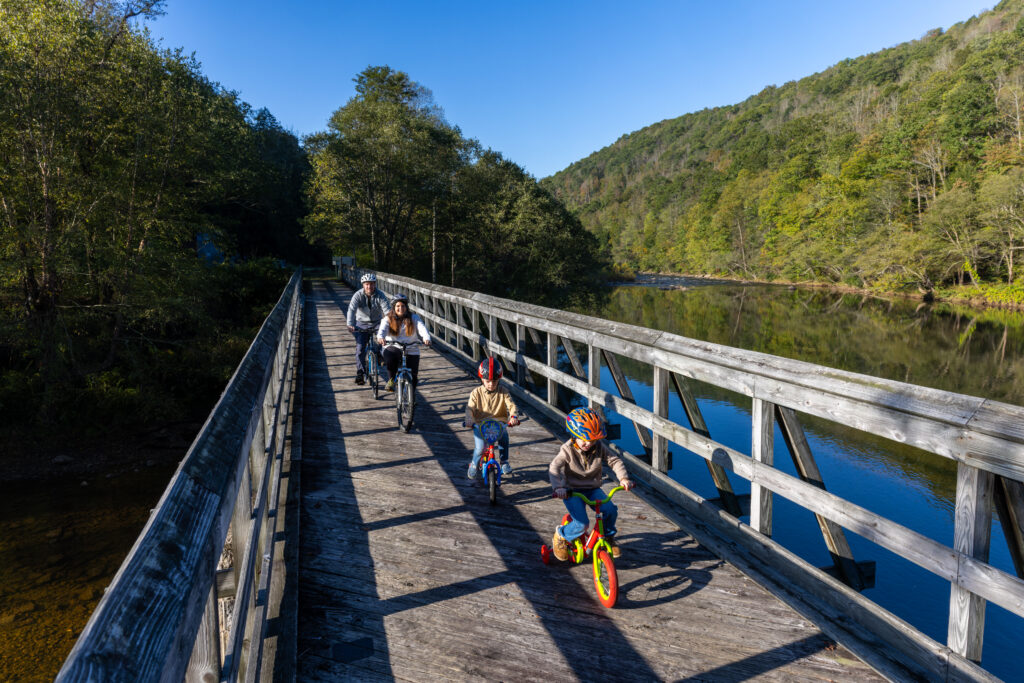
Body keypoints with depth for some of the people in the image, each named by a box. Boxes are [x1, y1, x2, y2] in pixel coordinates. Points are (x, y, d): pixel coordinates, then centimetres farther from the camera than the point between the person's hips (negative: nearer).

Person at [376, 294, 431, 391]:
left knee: (413, 377, -5)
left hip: (411, 350, 1)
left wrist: (426, 338, -39)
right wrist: (380, 337, -43)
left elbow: (422, 328, -16)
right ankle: (392, 379, -7)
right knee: (389, 358, -36)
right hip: (393, 347, -1)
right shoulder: (388, 319, 1)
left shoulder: (414, 318, 1)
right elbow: (382, 329, -18)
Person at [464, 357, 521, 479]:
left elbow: (511, 405, -9)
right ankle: (475, 464, 16)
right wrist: (469, 419, -29)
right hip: (480, 425, 0)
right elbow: (470, 408, -8)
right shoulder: (476, 393, 0)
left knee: (504, 435, -31)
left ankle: (504, 462, -7)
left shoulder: (503, 392, 1)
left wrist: (513, 416, -31)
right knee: (479, 448, -20)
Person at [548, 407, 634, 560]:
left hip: (592, 489, 4)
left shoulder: (599, 448, -3)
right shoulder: (568, 449, -14)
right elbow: (554, 469, -23)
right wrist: (558, 487, -40)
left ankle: (608, 537, 11)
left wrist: (623, 478, -18)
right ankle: (560, 536, 9)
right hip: (572, 491, -4)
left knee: (611, 510, -20)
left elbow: (615, 461, -1)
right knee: (582, 523, -22)